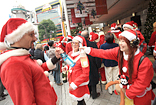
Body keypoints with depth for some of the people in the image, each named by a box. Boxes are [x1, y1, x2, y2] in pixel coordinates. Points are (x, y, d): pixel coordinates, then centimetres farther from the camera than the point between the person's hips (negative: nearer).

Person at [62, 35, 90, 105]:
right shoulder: (70, 54, 0)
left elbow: (85, 74, -21)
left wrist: (75, 84, -21)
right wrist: (66, 67, -2)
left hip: (80, 83, -6)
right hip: (71, 81, 6)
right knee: (79, 98, 23)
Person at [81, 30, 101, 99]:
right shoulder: (93, 44, -21)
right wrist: (98, 65, 1)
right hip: (92, 66, -3)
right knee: (93, 79, 14)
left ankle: (89, 92, 41)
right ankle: (94, 94, 31)